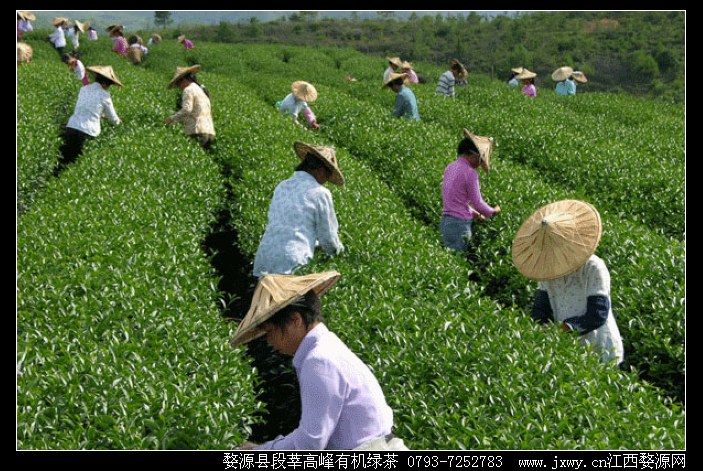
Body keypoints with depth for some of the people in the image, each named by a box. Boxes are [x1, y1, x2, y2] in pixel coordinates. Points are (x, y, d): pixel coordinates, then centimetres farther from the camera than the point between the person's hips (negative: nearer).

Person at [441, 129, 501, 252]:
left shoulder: (450, 168, 12)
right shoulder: (470, 173, -13)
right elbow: (477, 202, -10)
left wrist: (473, 213, 23)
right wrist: (493, 211, 8)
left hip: (446, 220, 8)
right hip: (460, 223, -8)